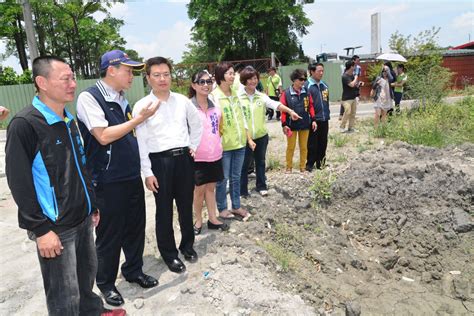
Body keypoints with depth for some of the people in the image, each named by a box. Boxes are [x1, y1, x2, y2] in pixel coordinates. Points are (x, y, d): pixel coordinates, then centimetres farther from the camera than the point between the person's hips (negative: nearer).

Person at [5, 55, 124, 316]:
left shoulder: (68, 120, 10)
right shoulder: (24, 125, -15)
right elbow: (19, 183, -16)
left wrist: (92, 206, 18)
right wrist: (41, 229, -16)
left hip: (82, 219, 7)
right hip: (55, 226, -7)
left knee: (87, 274, 20)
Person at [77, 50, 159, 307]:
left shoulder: (121, 100, 10)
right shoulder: (89, 98, -12)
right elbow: (104, 136, -19)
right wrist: (139, 118, -14)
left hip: (132, 177, 7)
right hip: (107, 182, -7)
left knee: (135, 227, 15)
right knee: (110, 234, 8)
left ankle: (133, 270, 37)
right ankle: (106, 283, 30)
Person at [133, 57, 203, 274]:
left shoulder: (182, 101, 4)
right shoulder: (142, 106, -5)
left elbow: (197, 124, 20)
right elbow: (141, 142, -6)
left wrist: (193, 146, 11)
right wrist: (147, 172, -9)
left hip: (184, 158, 3)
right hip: (160, 161, -3)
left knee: (186, 206, 15)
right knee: (164, 211, 8)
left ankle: (187, 245, 37)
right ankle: (169, 253, 27)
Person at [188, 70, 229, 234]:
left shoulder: (215, 106, 5)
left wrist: (216, 144, 10)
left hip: (214, 154, 5)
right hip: (197, 156, -4)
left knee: (211, 187, 14)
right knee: (199, 189, 7)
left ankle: (213, 219, 26)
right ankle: (199, 220, 24)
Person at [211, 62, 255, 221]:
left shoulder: (235, 94, 10)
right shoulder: (214, 96, -11)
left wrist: (249, 138, 13)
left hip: (239, 143, 6)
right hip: (224, 145, -6)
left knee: (236, 177, 16)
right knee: (223, 179, 7)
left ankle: (236, 206, 29)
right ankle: (222, 208, 23)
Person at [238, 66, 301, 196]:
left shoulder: (262, 96, 2)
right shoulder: (238, 97, -6)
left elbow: (275, 104, -13)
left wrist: (290, 111, -29)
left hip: (261, 135, 3)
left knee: (260, 162, 16)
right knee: (244, 164, 5)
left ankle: (261, 186, 32)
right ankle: (242, 190, 18)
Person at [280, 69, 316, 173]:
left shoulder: (306, 92, 2)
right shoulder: (286, 93, -9)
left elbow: (311, 106, 8)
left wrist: (313, 120, 4)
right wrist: (284, 124, -12)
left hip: (305, 124, 3)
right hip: (292, 124, -3)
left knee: (304, 147, 11)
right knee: (290, 147, 8)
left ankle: (302, 167, 24)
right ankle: (289, 167, 21)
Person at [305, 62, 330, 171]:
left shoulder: (324, 85, 11)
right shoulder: (307, 85, -10)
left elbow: (327, 101, 17)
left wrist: (327, 115, 15)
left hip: (324, 119, 6)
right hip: (313, 120, -6)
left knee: (323, 142, 12)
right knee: (312, 143, 3)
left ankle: (321, 162, 26)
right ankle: (310, 164, 14)